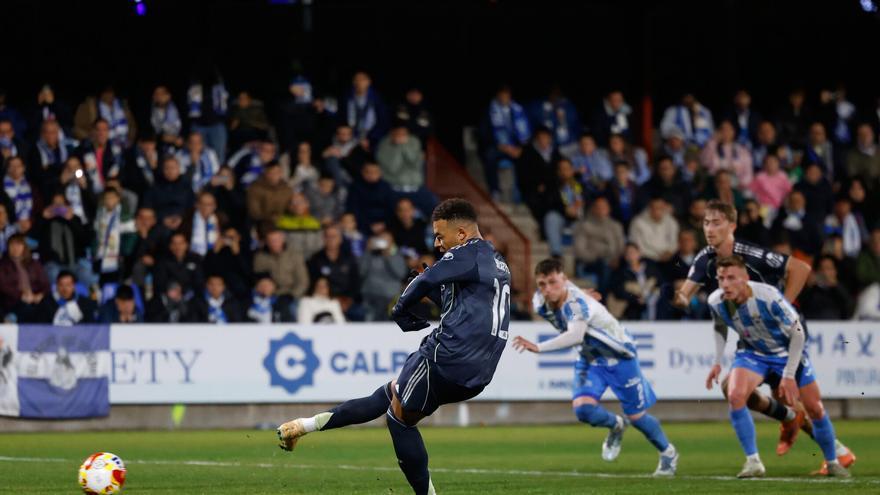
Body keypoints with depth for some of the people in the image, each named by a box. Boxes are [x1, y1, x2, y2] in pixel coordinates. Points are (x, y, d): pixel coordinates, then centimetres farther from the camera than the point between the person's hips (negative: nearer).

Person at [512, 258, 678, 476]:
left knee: (637, 417, 4)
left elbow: (575, 336, -54)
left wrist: (538, 348, -63)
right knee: (582, 408, -18)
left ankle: (668, 453, 32)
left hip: (619, 355, -6)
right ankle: (616, 426, 15)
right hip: (589, 358, 6)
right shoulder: (540, 303, -14)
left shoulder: (577, 303, -36)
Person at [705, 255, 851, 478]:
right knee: (735, 395, -25)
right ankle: (753, 461, -15)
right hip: (752, 353, 3)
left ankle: (833, 462, 23)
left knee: (815, 409, -1)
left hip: (787, 350, -3)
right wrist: (717, 362, -2)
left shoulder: (768, 297, -33)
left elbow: (798, 333, -22)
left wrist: (789, 375, -22)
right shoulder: (716, 301, -19)